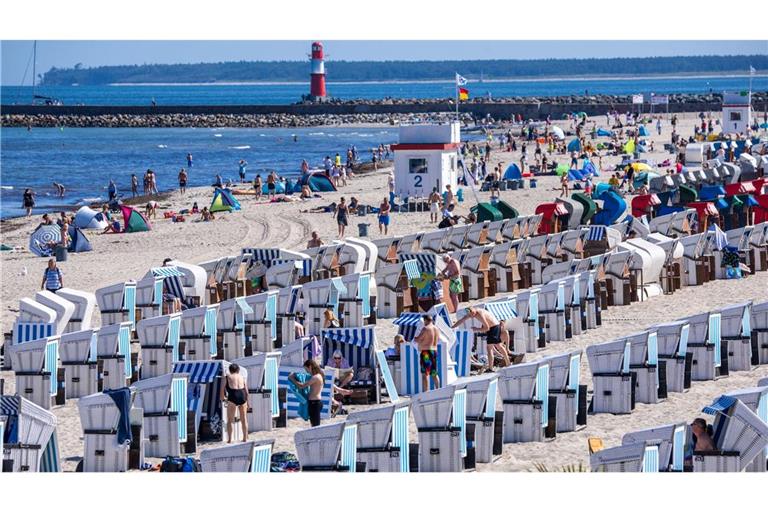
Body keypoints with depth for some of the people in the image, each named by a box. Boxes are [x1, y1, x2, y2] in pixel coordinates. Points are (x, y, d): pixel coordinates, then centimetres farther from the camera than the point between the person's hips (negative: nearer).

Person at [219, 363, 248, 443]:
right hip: (242, 396, 3)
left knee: (230, 420, 5)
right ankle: (245, 438, 17)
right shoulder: (242, 377, 19)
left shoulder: (227, 377, 12)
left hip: (233, 397, -3)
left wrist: (223, 399, 26)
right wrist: (247, 402, 23)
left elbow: (222, 389, 9)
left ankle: (229, 440, -1)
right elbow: (246, 391, 16)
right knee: (244, 419, 14)